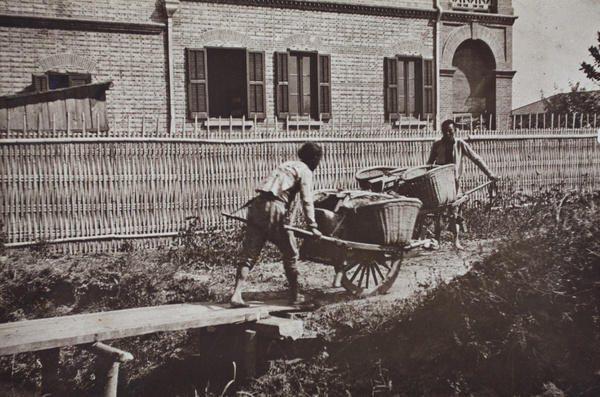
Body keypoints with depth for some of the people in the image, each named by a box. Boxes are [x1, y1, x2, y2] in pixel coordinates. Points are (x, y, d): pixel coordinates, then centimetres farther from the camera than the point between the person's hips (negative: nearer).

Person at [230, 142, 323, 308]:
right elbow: (306, 200, -5)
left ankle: (236, 295, -4)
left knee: (249, 254, 5)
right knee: (290, 254, 9)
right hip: (275, 209, -7)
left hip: (256, 205, 7)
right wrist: (312, 226, -9)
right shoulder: (305, 171, 6)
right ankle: (295, 296, 17)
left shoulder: (287, 165, 29)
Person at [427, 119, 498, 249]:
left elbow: (476, 158, 3)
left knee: (455, 209, -5)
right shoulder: (437, 145, 3)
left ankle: (456, 239, 3)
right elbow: (430, 163, 12)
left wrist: (489, 173, 0)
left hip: (454, 180, 0)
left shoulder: (460, 144, 1)